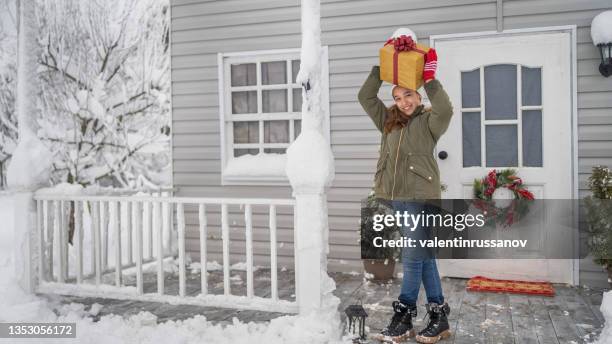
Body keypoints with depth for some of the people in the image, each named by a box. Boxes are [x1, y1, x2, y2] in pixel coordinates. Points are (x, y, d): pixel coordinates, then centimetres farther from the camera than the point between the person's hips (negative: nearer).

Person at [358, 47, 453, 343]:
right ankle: (438, 317, 19)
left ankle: (403, 319, 8)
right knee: (424, 256, 11)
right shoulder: (389, 121, 15)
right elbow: (365, 98, 13)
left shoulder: (428, 121, -1)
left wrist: (430, 80, -16)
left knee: (412, 259, -3)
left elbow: (445, 110, -23)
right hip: (396, 198, 6)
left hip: (420, 198, -6)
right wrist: (380, 69, 7)